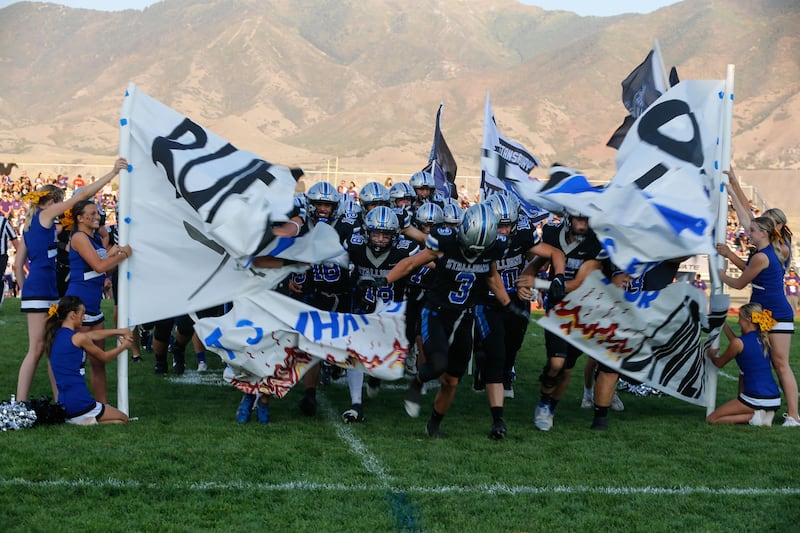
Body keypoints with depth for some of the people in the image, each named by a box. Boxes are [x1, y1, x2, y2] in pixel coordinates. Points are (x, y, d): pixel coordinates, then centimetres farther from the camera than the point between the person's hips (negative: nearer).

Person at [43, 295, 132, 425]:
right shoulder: (79, 338, -11)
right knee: (123, 419, 10)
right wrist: (123, 346, 23)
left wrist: (119, 331, 25)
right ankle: (88, 422, -13)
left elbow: (93, 334, 21)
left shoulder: (56, 335, 10)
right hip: (79, 403, -8)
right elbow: (104, 357, 6)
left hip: (63, 403, 8)